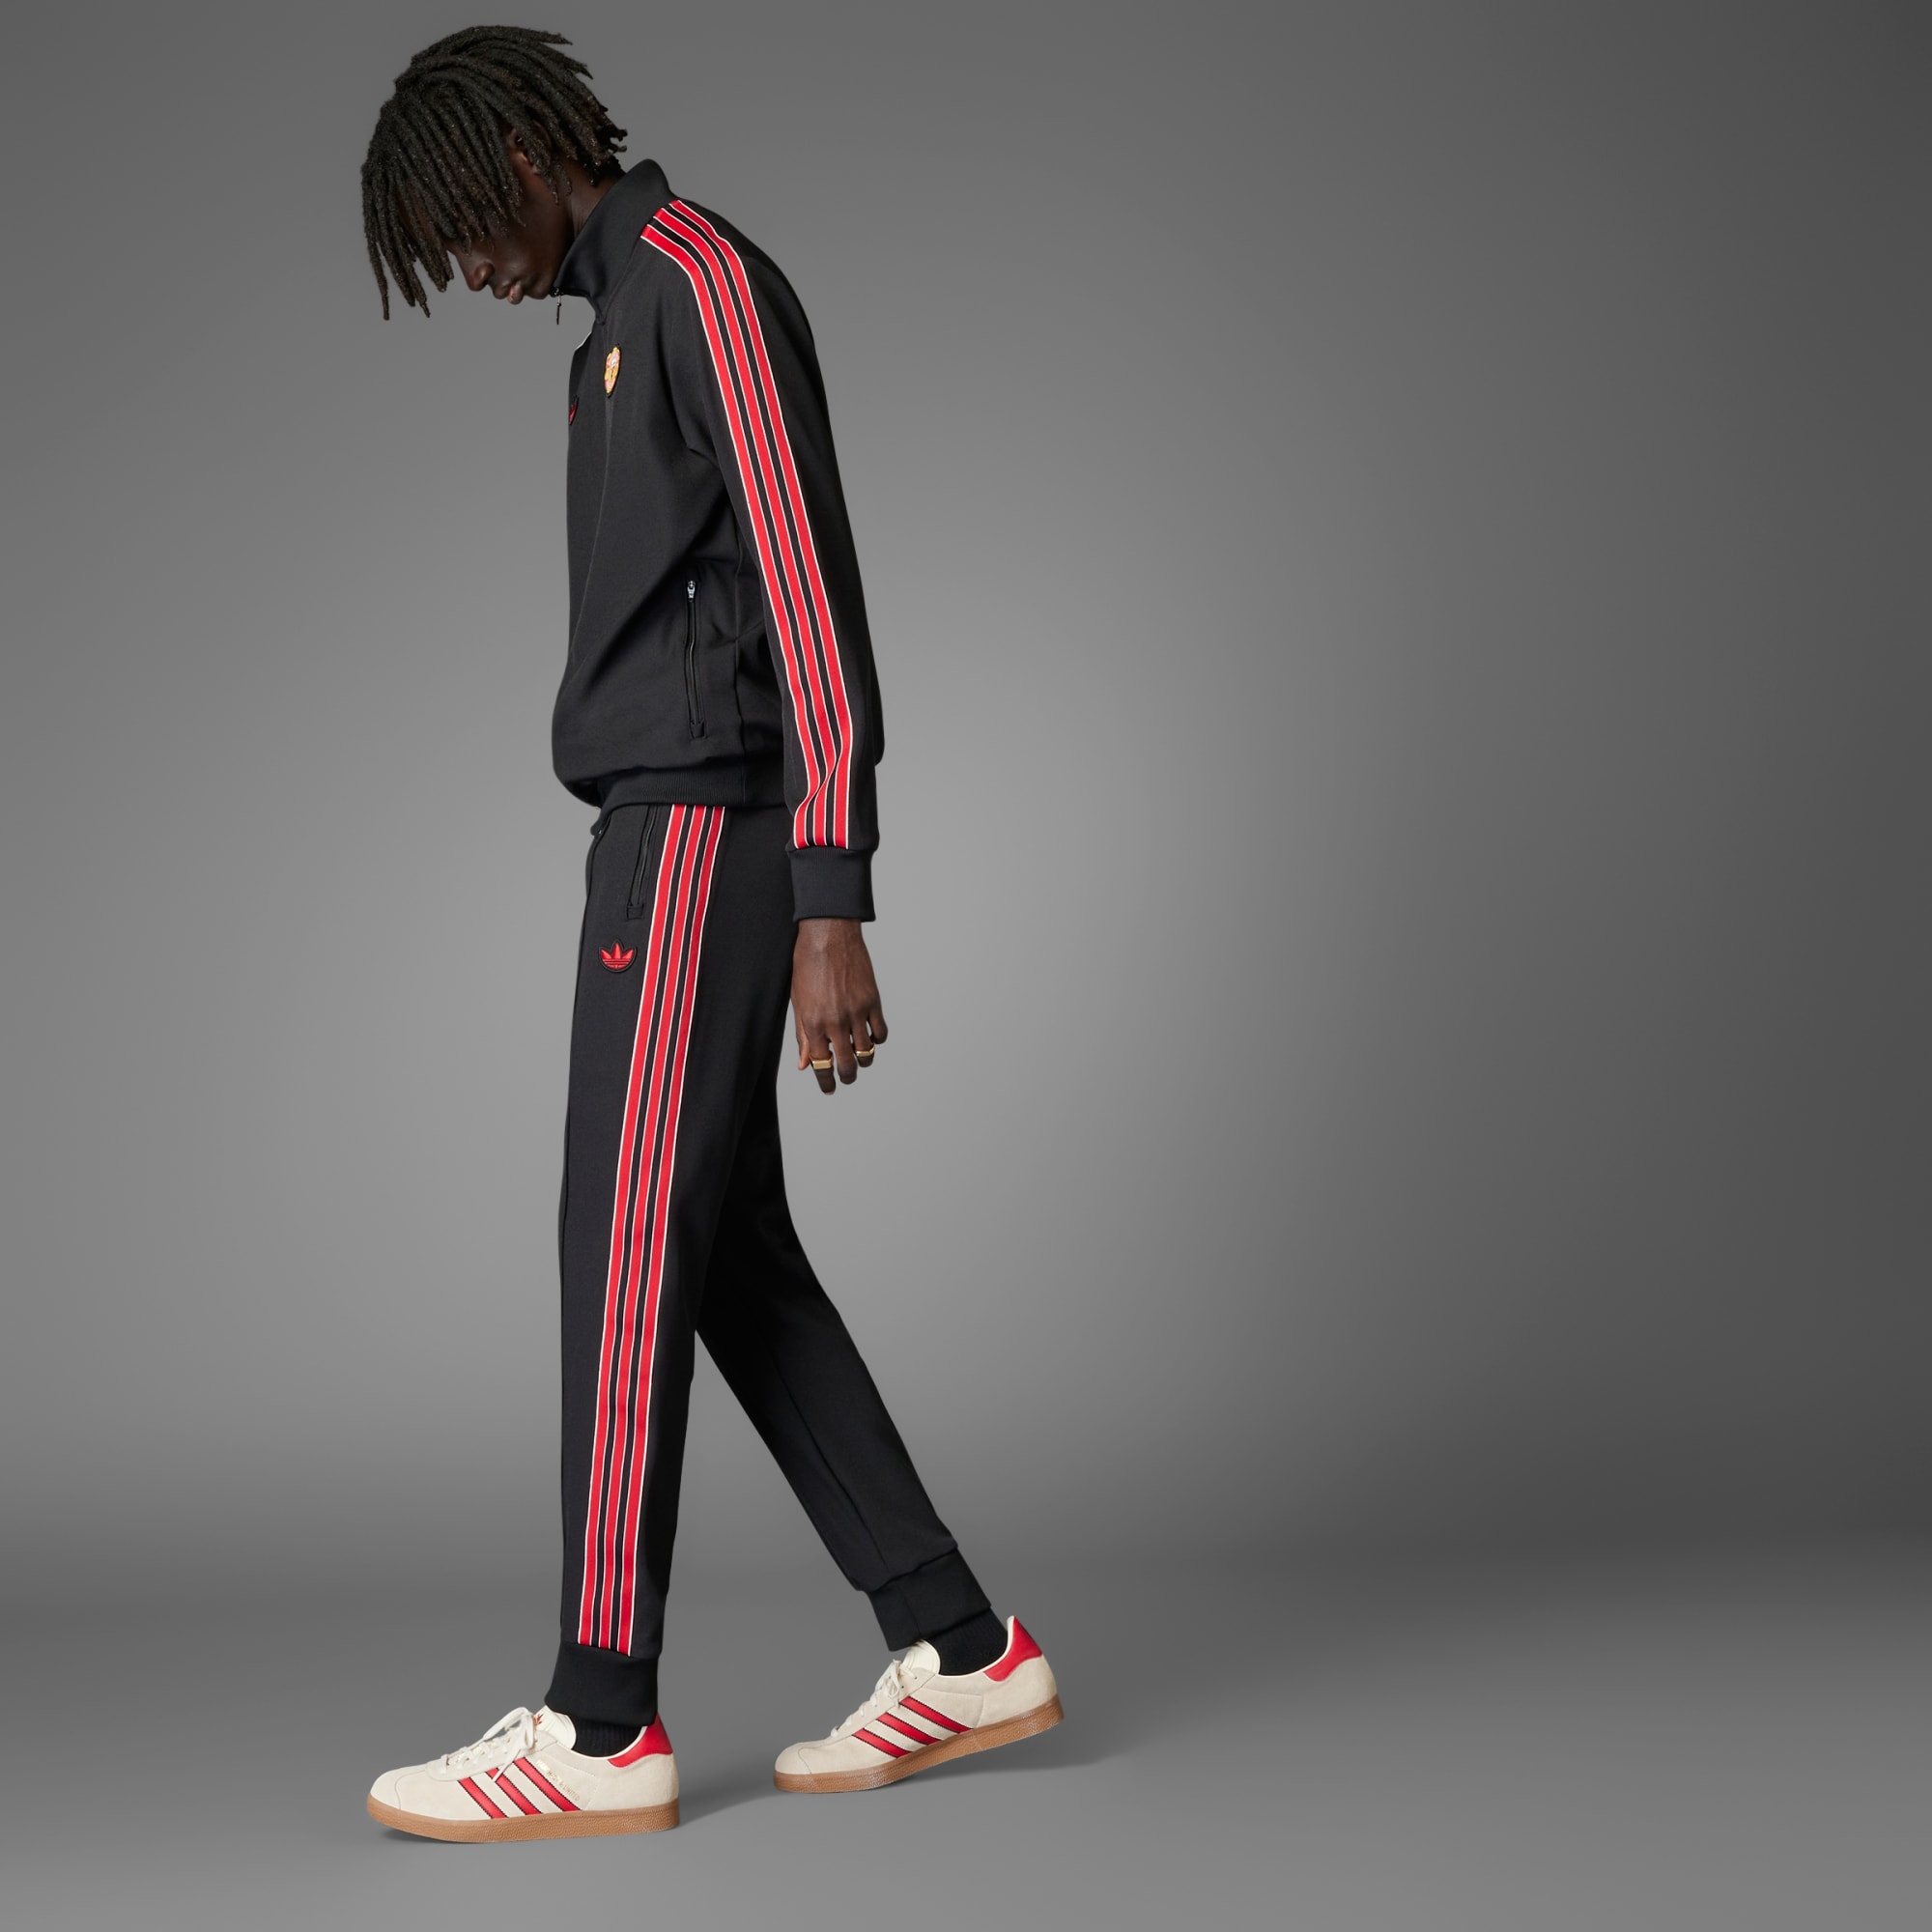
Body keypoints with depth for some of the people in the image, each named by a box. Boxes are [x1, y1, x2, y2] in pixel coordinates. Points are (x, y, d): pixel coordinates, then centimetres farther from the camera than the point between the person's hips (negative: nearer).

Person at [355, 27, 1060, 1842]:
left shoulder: (703, 280, -8)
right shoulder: (619, 327, 24)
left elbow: (805, 593, -16)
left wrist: (830, 909, -21)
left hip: (705, 824, -10)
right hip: (668, 830, 10)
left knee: (629, 1244, -8)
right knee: (730, 1252, 7)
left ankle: (600, 1724, -3)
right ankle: (955, 1649, 9)